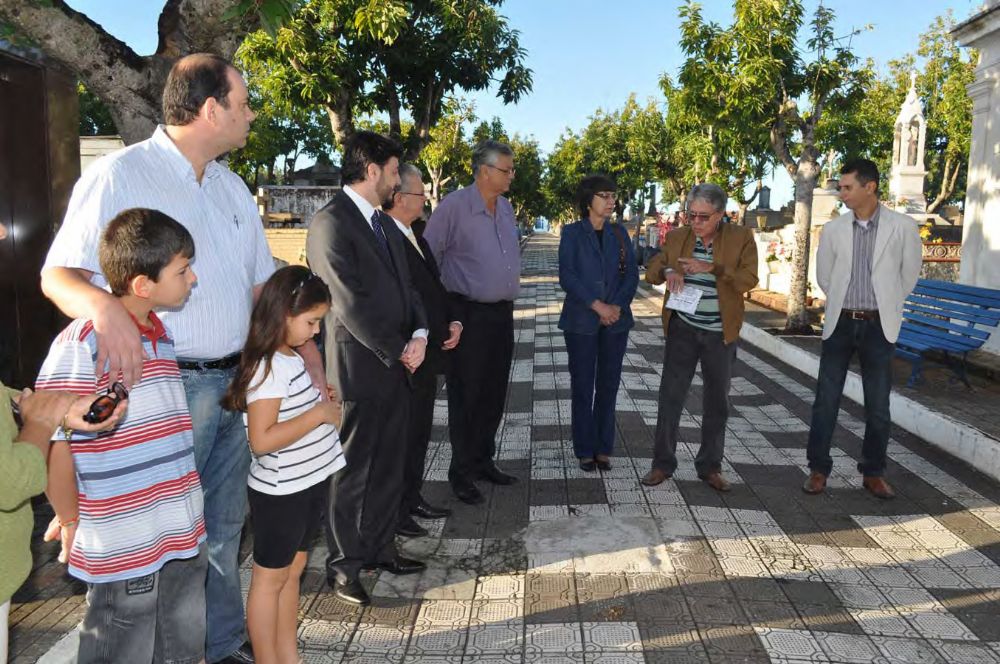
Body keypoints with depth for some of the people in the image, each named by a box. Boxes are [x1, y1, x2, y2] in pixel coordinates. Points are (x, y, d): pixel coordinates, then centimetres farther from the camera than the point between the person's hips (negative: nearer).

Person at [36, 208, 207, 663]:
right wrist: (72, 524, -3)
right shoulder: (82, 344, -18)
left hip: (185, 539, 7)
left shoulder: (161, 335, 9)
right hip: (124, 552, -7)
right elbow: (52, 443, -15)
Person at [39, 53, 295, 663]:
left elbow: (264, 282, 15)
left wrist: (311, 357, 6)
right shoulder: (120, 175, -9)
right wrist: (103, 307, -34)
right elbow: (59, 273, -11)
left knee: (224, 526, 18)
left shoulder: (232, 187, 12)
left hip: (234, 382, 7)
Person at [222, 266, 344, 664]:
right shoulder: (269, 368, -23)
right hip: (280, 492, -9)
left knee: (293, 570, 19)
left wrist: (318, 396, 4)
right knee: (271, 578, 8)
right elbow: (261, 440, -29)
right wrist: (318, 413, -25)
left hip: (308, 482, 9)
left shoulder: (290, 358, 6)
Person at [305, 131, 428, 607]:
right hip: (359, 369, -8)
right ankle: (344, 567, 21)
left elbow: (405, 286, 13)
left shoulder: (384, 224, 14)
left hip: (397, 366, 8)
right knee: (351, 473, 6)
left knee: (388, 466, 17)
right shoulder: (330, 223, -14)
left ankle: (380, 547, 33)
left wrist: (419, 333, -5)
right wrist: (399, 351, -12)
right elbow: (353, 304, -19)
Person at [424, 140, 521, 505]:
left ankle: (484, 461, 28)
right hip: (470, 314, -7)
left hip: (503, 312, 7)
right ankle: (462, 472, 13)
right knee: (466, 395, 1)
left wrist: (508, 293, 17)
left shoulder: (506, 207, 10)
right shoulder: (454, 206, -13)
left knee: (494, 394, 14)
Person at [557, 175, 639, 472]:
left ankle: (603, 448, 18)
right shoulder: (572, 233, -1)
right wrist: (596, 305, -17)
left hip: (616, 321, 3)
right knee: (583, 386, 3)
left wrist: (617, 306, -12)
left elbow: (632, 274, 4)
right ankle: (585, 450, 13)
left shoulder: (619, 234, 9)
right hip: (581, 321, -3)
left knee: (609, 385, 7)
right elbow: (566, 275, -10)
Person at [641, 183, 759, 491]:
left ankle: (710, 466, 25)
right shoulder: (677, 237, 1)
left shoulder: (741, 237, -5)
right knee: (670, 395, 2)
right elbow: (651, 272, 6)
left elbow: (749, 279, -15)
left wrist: (712, 268, -27)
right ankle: (663, 463, 15)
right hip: (683, 329, 1)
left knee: (717, 401, 10)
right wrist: (667, 271, -16)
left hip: (720, 333, -1)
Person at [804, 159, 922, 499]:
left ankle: (873, 472, 21)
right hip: (840, 323, 1)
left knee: (878, 406, 6)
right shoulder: (833, 229, 0)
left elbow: (909, 274, 8)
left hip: (878, 326, -1)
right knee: (826, 400, 3)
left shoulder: (902, 227, -4)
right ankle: (818, 468, 14)